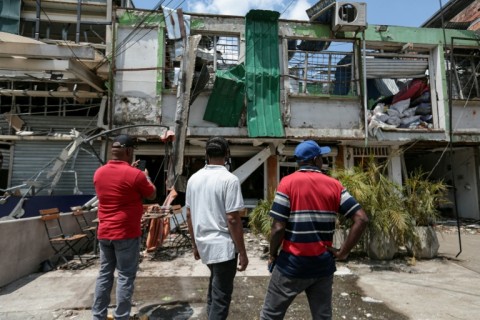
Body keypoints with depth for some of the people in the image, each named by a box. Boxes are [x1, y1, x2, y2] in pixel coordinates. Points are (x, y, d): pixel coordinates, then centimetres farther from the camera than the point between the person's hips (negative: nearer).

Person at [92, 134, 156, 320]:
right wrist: (146, 177, 14)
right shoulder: (135, 174, -17)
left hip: (104, 233, 7)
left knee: (104, 274, 16)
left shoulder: (99, 173, 3)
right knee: (125, 277, 4)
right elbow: (152, 195, -2)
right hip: (126, 234, -6)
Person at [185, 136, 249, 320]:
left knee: (215, 286, 28)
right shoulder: (229, 179, -17)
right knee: (221, 295, 9)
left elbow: (189, 215, 8)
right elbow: (232, 219, -19)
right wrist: (242, 252, -10)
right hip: (223, 246, -7)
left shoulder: (194, 178, 2)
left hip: (203, 244, 7)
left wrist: (195, 244, 18)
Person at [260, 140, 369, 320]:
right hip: (323, 265, 4)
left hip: (292, 264, -3)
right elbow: (361, 219, -4)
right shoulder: (334, 185, 0)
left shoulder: (288, 183, -11)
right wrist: (343, 252, 0)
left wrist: (273, 255, 1)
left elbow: (278, 228, -15)